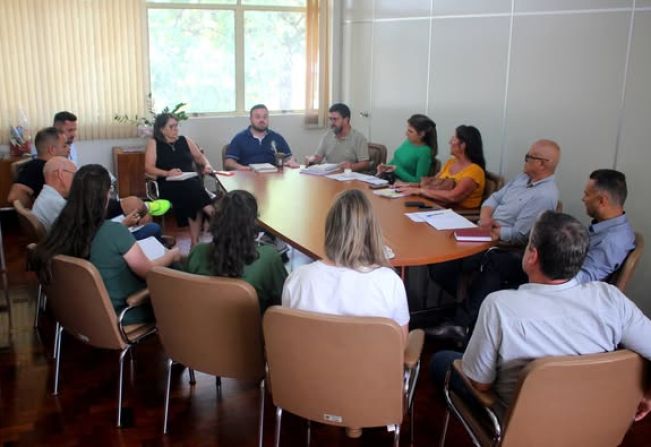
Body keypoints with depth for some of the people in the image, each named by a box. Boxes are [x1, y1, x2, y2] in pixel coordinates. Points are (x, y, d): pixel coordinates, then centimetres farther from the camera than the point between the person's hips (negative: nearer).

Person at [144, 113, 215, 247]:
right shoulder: (154, 143, 8)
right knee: (194, 191, -38)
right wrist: (167, 173, -18)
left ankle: (194, 242, -33)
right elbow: (149, 168, -1)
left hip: (192, 182, 3)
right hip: (169, 185, -3)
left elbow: (199, 157, 25)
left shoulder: (185, 141, 20)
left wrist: (207, 164, 2)